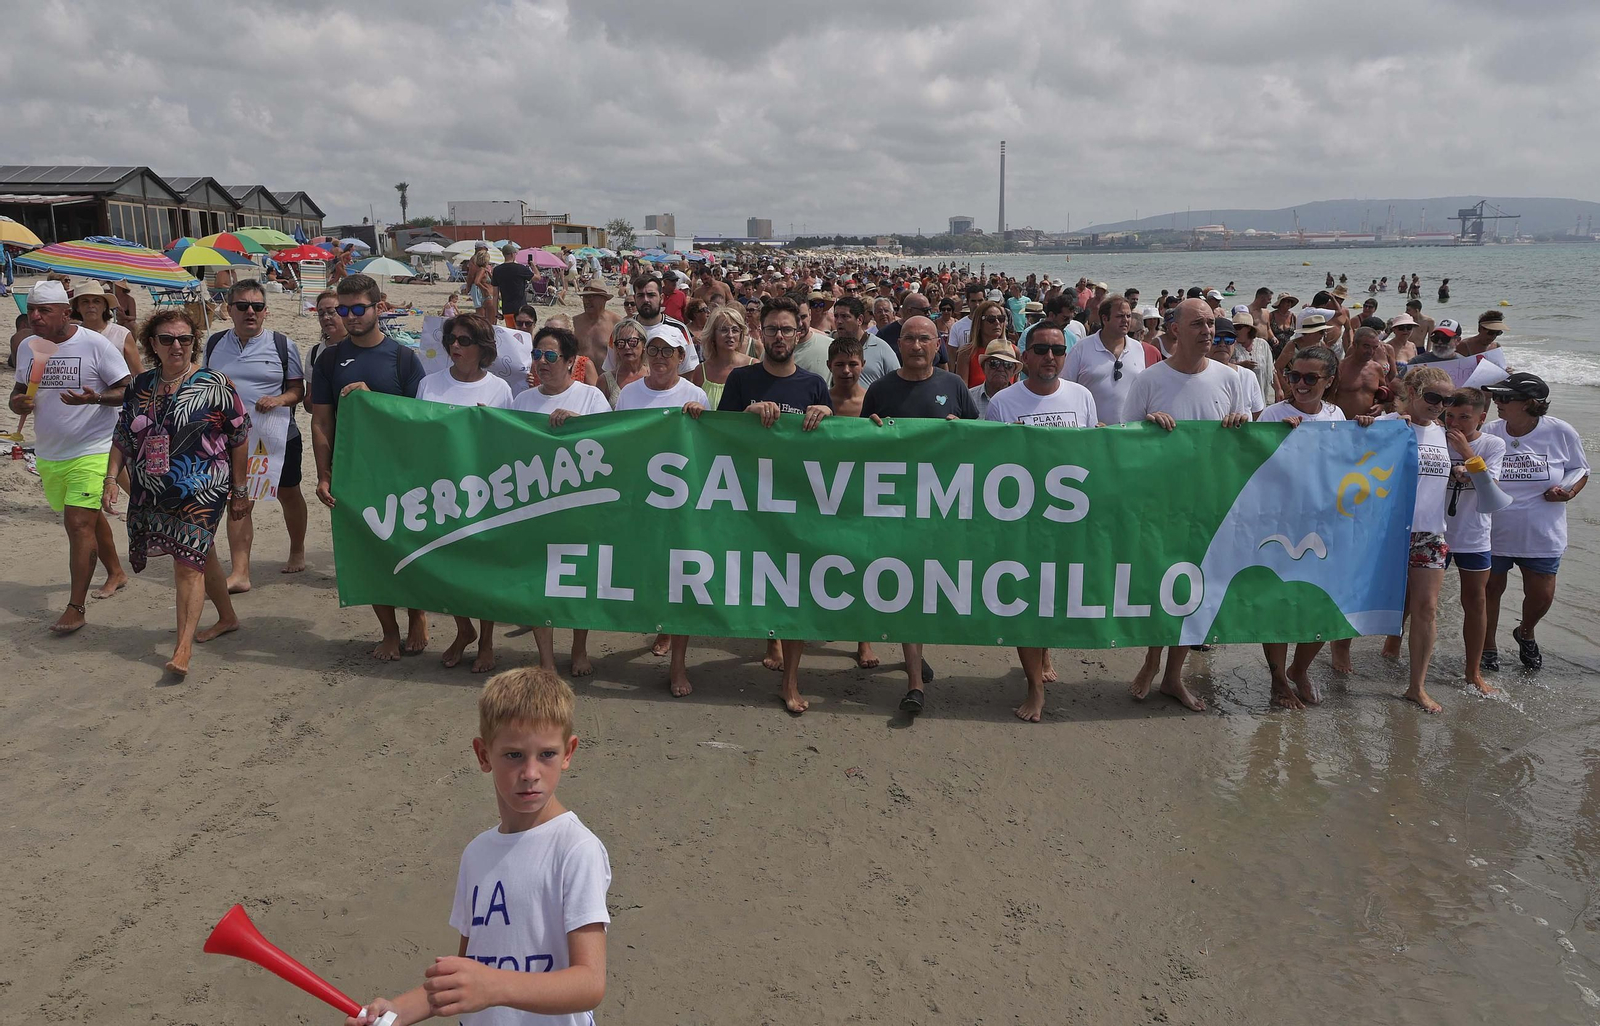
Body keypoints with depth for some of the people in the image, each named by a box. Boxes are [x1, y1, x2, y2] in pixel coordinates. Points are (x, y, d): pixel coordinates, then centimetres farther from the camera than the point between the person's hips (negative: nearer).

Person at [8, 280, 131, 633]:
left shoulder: (95, 344, -11)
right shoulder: (27, 347, 7)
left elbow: (128, 390, -10)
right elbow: (18, 391, 17)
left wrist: (96, 398, -29)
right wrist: (17, 402, -8)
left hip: (91, 452, -7)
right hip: (48, 454, 7)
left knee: (78, 525, -12)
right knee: (89, 517, 20)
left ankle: (76, 608, -8)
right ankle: (115, 572, 40)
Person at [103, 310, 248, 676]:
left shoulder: (214, 384, -7)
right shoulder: (140, 386, 8)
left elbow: (239, 438, -4)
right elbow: (122, 437, 14)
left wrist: (240, 491, -3)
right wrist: (111, 479, 2)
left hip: (201, 492, -5)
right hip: (152, 492, 5)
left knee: (188, 562, -12)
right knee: (201, 555, 17)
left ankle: (183, 648, -12)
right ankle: (227, 617, 36)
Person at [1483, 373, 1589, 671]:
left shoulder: (1561, 433, -9)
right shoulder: (1490, 433, -7)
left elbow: (1579, 469, 6)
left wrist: (1568, 491, -14)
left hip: (1542, 535, 0)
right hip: (1494, 532, 0)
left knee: (1541, 596, 8)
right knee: (1491, 590, 11)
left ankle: (1525, 633, 41)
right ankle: (1488, 646, 32)